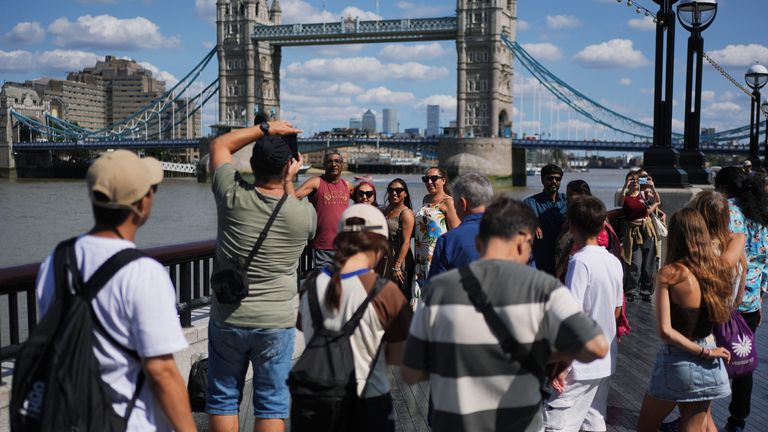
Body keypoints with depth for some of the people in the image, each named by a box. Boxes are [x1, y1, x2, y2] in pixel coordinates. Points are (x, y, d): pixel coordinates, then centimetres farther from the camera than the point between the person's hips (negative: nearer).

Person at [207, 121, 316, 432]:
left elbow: (220, 145, 5)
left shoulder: (233, 198, -12)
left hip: (227, 319, 1)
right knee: (272, 405, 10)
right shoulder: (304, 214, -13)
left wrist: (265, 128, 7)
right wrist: (289, 181, 15)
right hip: (276, 322, -1)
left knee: (222, 400, 14)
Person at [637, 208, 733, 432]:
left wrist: (705, 352, -14)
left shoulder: (669, 273, -17)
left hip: (676, 361, -4)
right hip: (707, 366, 4)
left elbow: (665, 331, -22)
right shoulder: (719, 269, -5)